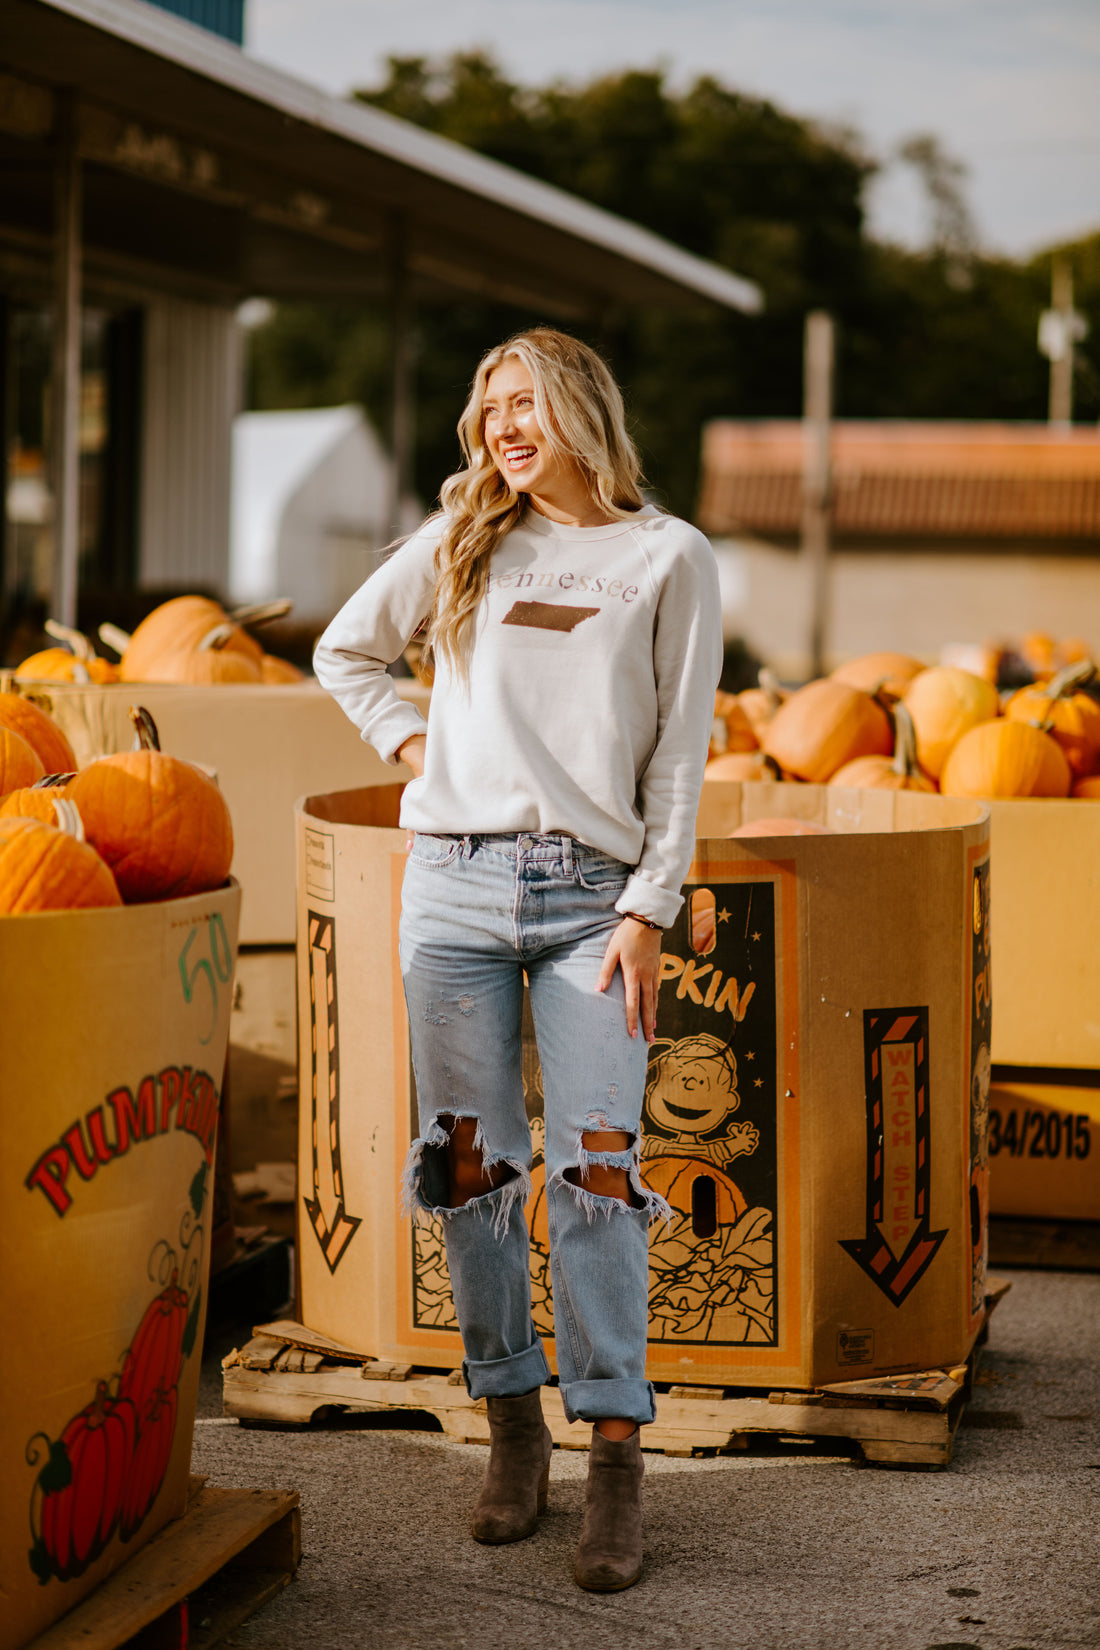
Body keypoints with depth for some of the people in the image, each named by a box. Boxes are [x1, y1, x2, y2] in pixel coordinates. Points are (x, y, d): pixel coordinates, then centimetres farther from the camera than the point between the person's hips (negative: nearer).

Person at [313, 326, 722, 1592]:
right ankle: (513, 1431, 15)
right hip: (455, 882, 3)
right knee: (471, 1166, 2)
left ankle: (616, 1465, -4)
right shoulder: (459, 546, 12)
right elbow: (343, 652, 25)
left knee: (597, 1170, -9)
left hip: (593, 894, -2)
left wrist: (649, 912, -5)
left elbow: (679, 753, 3)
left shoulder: (669, 559, 5)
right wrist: (409, 743, 9)